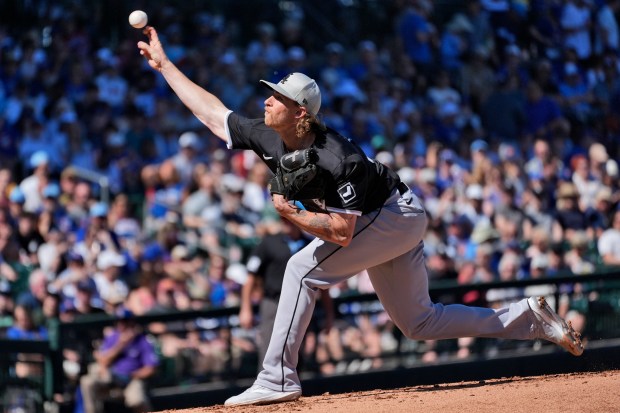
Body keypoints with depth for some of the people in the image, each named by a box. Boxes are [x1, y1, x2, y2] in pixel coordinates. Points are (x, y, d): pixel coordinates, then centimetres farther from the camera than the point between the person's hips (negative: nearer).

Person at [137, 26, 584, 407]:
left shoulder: (338, 160, -33)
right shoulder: (268, 140, -11)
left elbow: (341, 232, -34)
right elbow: (211, 110, -3)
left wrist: (291, 213, -30)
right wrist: (164, 63, -3)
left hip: (397, 215, -9)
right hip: (383, 222, 9)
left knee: (304, 268, -20)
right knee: (419, 323, 12)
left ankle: (278, 378, -17)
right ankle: (530, 318, 18)